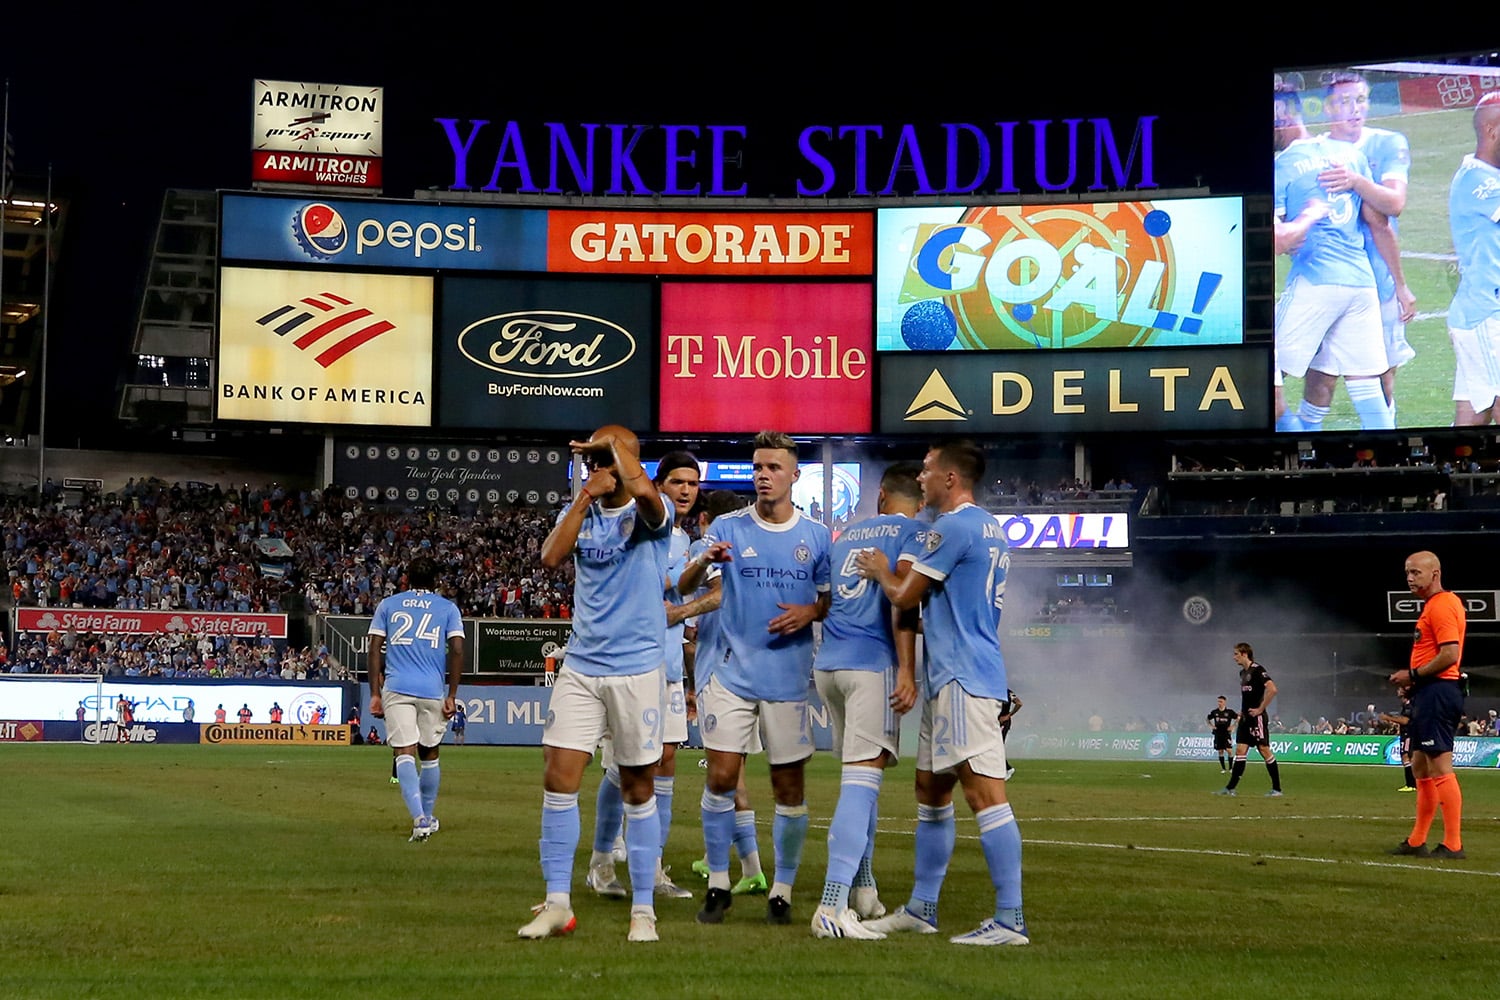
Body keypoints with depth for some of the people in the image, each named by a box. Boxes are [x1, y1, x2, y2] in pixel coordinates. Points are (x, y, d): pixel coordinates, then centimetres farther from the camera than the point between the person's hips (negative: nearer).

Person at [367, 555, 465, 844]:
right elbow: (457, 650, 1)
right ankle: (429, 818, 25)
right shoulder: (448, 608, 11)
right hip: (433, 690, 1)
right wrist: (451, 696, 2)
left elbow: (375, 649, 6)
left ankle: (419, 819, -25)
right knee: (429, 754, 16)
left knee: (405, 753, -8)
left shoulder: (387, 605, 13)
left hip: (396, 689, -1)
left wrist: (375, 695, 6)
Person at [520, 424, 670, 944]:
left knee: (637, 788, 4)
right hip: (580, 666, 4)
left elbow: (644, 490, -31)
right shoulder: (579, 511, 9)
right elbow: (551, 557, -9)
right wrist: (587, 494, -10)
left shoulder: (653, 513, -5)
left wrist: (615, 443, -15)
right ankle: (557, 903, 3)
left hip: (637, 668, -4)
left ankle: (643, 910, 12)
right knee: (559, 777, -5)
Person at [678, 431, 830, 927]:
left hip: (789, 677, 0)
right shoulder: (729, 528, 2)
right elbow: (682, 588, -4)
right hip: (732, 674, 0)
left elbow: (832, 601, 12)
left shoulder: (817, 536, 4)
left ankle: (782, 890, 13)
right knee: (721, 778, -4)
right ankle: (718, 885, 9)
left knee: (789, 787, 3)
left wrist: (810, 612, -10)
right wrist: (703, 561, -25)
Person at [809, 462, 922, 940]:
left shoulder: (848, 535, 21)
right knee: (863, 777, -12)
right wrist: (907, 671, -15)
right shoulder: (911, 532, 1)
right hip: (872, 664, -7)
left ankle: (861, 889, 26)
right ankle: (832, 906, -22)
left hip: (827, 665, 7)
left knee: (859, 775, 19)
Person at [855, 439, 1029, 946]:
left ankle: (1010, 919, -16)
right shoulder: (991, 528, 19)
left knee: (984, 790, -13)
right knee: (931, 788, 16)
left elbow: (905, 596, -8)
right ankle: (921, 908, 23)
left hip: (963, 678, -11)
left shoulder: (952, 527, -13)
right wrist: (890, 570, 22)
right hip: (950, 676, 11)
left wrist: (880, 571, 12)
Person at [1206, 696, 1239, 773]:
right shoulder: (1214, 712, 5)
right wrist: (1211, 726, 5)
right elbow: (1208, 719, 20)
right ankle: (1223, 769, 14)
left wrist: (1233, 726, -5)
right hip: (1218, 734, 3)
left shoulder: (1229, 711, -4)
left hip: (1226, 734, -3)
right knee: (1220, 751, 5)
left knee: (1229, 750, -12)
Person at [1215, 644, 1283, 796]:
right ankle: (1230, 788, 5)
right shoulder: (1243, 672, 16)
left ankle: (1277, 789, 0)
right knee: (1240, 750, 6)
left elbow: (1272, 689, -24)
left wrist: (1261, 709, -19)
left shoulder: (1257, 670, -13)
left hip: (1257, 718, -9)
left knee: (1264, 750, -6)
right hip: (1245, 718, 9)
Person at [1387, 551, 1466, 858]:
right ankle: (1416, 841, 22)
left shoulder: (1442, 605, -13)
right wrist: (1413, 678, 10)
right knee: (1420, 767, 15)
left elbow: (1449, 655, -22)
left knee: (1440, 767, -12)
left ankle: (1453, 844, -13)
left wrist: (1414, 675, -12)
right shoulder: (1432, 606, 20)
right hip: (1428, 694, 11)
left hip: (1437, 692, -11)